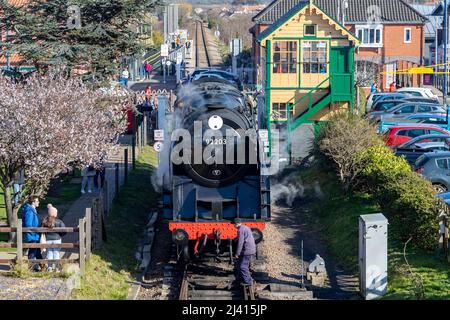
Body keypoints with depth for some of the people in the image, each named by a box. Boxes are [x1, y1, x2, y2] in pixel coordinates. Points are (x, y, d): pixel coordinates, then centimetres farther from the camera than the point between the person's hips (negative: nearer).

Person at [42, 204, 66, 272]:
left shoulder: (45, 222, -4)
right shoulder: (59, 221, -10)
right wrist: (60, 235, 4)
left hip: (48, 240, 2)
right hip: (57, 239, -2)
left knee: (49, 254, 10)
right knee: (56, 254, 6)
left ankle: (49, 267, 10)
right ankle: (56, 268, 9)